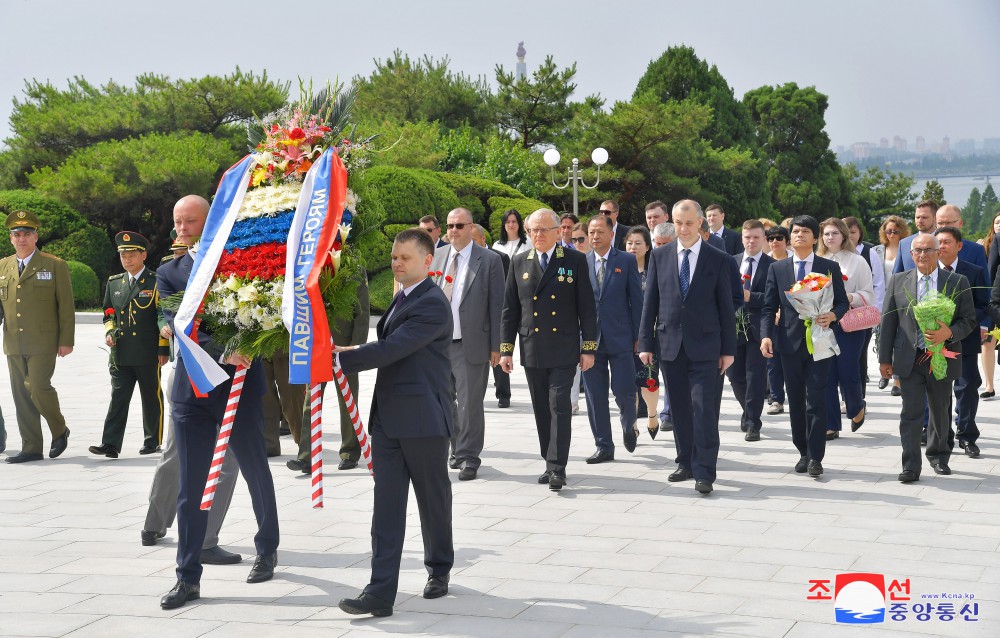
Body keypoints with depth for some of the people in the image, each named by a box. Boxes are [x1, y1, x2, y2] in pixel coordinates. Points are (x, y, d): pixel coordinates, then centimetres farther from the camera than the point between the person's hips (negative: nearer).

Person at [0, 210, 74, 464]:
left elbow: (66, 307, -1)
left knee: (38, 388, -15)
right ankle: (31, 448, 11)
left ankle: (59, 430, 9)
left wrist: (66, 341, -7)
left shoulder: (55, 266, 1)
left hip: (43, 343, -5)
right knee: (21, 395, 4)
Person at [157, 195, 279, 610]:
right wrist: (222, 353, -24)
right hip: (191, 390, 1)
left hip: (240, 387, -1)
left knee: (256, 473, 13)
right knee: (190, 486, 2)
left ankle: (267, 550, 33)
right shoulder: (169, 274, 4)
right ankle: (188, 577, 7)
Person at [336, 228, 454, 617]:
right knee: (386, 505, -1)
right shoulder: (401, 299, 16)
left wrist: (340, 358, -21)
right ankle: (380, 592, -5)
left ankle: (439, 570, 30)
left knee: (433, 500, 9)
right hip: (387, 419, 8)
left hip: (422, 419, -8)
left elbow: (391, 348, -22)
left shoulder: (433, 304, -15)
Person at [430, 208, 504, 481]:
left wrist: (496, 346, -8)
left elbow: (497, 305, -4)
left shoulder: (489, 261, -3)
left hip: (470, 344, -5)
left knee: (469, 404, -2)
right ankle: (457, 449, 27)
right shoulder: (436, 257, 11)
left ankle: (468, 457, 8)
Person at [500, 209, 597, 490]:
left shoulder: (575, 261, 0)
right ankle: (550, 464, 18)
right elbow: (509, 309, 10)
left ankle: (558, 468, -9)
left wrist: (588, 347, -5)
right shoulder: (519, 263, 8)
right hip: (532, 350, 3)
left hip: (563, 349, -3)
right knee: (541, 410, 8)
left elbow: (587, 308, 0)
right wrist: (506, 348, 6)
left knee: (560, 406, -9)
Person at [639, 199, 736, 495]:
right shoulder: (659, 257, 6)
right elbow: (650, 302, 7)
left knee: (705, 409, -8)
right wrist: (645, 342, 2)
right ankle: (686, 463, 21)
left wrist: (728, 349, -1)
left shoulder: (718, 260, 0)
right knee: (679, 409, 10)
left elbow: (726, 307, 1)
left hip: (704, 346, -3)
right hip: (670, 345, 3)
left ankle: (704, 472, -5)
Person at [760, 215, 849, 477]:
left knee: (816, 400, -7)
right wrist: (766, 335, -10)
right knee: (796, 401, 8)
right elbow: (769, 307, 5)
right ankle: (803, 452, 18)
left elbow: (843, 302, 6)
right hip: (789, 341, 2)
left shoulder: (830, 267, 4)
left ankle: (815, 457, -4)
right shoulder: (777, 268, 8)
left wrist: (833, 315, -16)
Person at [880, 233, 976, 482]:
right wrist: (885, 358, 2)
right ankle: (911, 466, -4)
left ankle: (938, 455, 35)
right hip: (909, 360, -1)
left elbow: (969, 320, 1)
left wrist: (949, 333, -20)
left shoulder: (957, 283, 0)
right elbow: (888, 321, 4)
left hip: (943, 358, 1)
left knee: (940, 411, 15)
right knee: (911, 412, -6)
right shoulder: (898, 281, 3)